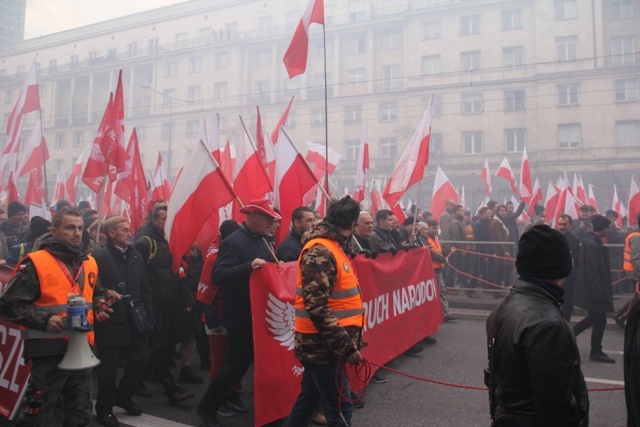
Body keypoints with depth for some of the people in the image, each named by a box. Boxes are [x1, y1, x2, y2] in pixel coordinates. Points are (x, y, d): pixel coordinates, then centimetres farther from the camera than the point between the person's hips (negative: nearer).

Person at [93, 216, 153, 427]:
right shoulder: (98, 257, -8)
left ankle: (123, 396, 34)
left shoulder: (136, 256, 10)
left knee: (141, 360, 11)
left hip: (135, 321, 6)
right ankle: (104, 408, 27)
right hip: (110, 322, -5)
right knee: (109, 367, 6)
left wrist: (148, 314, 8)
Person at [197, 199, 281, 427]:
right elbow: (218, 275, -25)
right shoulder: (234, 242, -15)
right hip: (242, 318, -8)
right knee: (237, 365, 1)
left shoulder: (263, 241, 11)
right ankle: (207, 407, 21)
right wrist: (249, 267, -36)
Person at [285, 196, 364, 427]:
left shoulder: (331, 247, 12)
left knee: (308, 400, 19)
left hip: (320, 344, 10)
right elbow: (317, 307, -26)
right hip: (323, 346, -10)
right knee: (340, 408, 2)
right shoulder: (320, 251, -20)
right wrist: (346, 345, -24)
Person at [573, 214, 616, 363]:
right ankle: (596, 353, 16)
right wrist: (597, 292, -22)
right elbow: (592, 270, -23)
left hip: (593, 289, 10)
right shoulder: (592, 244, -20)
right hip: (593, 289, -10)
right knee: (600, 320, 2)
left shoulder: (591, 242, 11)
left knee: (594, 318, 19)